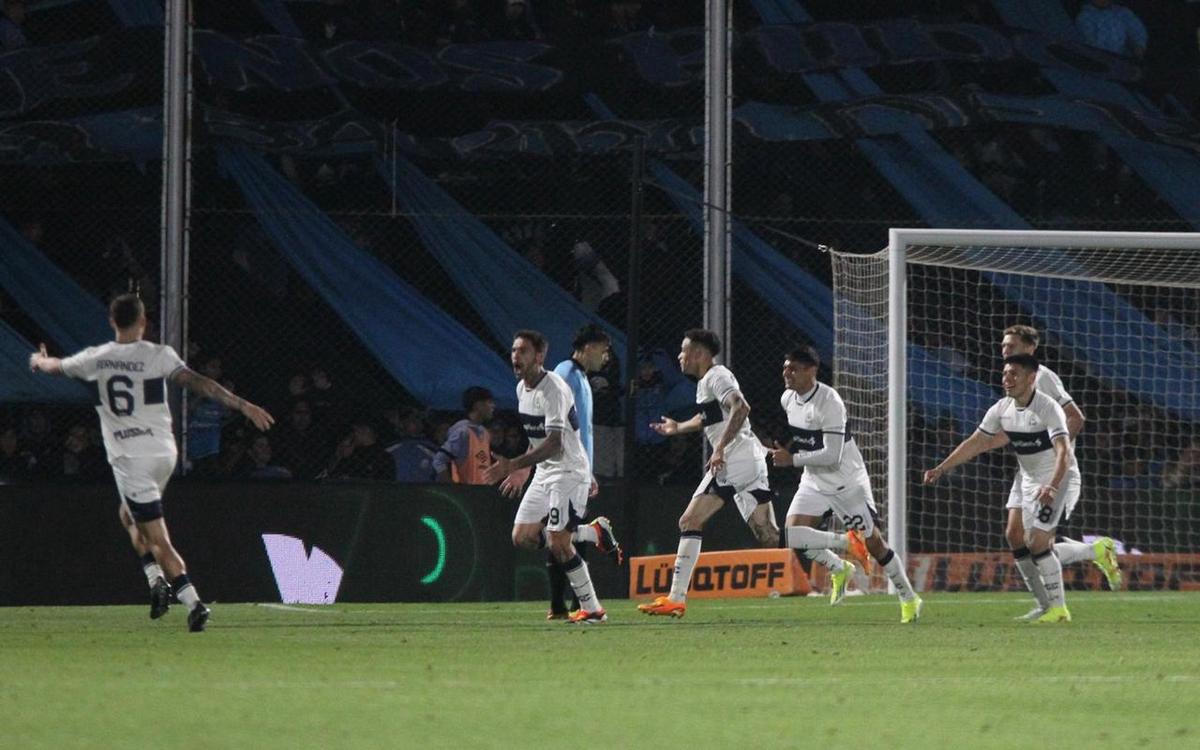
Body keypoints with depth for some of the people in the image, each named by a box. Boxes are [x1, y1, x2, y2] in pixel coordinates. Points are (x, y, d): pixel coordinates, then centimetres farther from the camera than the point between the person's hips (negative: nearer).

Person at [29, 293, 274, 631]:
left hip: (130, 460, -3)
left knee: (157, 539, -5)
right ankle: (158, 577, 10)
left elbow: (54, 366, 19)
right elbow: (198, 383, -15)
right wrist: (242, 405, -17)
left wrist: (39, 361, 43)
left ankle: (193, 601, -17)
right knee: (129, 515, 26)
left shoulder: (96, 359, 1)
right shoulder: (159, 355, -4)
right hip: (164, 453, 3)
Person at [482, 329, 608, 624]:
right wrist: (523, 471, 23)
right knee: (522, 537, 2)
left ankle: (592, 608, -7)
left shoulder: (553, 390, -21)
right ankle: (591, 533, 19)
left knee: (557, 543, -16)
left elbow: (554, 444, -30)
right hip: (544, 472, 9)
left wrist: (513, 465, -36)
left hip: (569, 472, -9)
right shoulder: (522, 388, 8)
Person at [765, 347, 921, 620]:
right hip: (814, 482, 7)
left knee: (873, 541, 0)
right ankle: (839, 569, 5)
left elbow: (832, 456, -29)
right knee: (793, 534, -16)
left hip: (847, 482, -7)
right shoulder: (787, 399, 1)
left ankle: (909, 599, 15)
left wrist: (793, 459, -25)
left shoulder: (829, 402, -24)